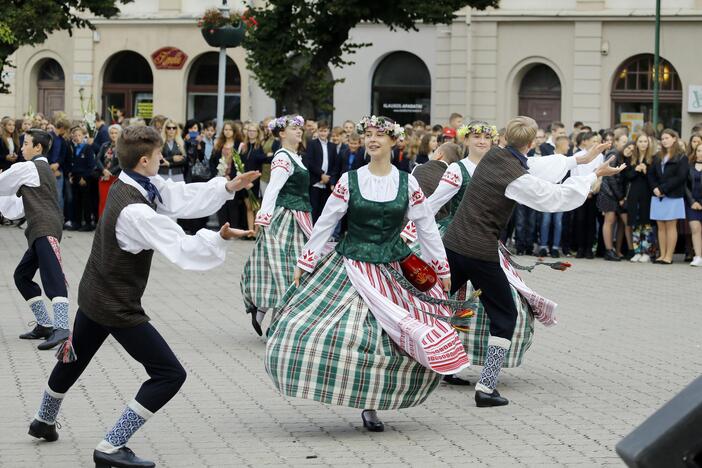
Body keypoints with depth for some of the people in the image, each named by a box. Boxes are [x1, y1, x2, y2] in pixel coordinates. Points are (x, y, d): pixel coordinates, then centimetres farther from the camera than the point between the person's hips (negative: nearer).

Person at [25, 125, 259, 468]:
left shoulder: (130, 185, -3)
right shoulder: (135, 212, -31)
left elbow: (182, 198, -2)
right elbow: (182, 249, -32)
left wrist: (228, 187, -8)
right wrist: (219, 238, -23)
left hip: (92, 295, 10)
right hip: (117, 307, -10)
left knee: (75, 358, 32)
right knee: (169, 374, -7)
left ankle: (44, 421, 54)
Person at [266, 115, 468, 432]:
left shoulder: (407, 183, 1)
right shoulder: (349, 181, -1)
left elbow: (427, 228, 7)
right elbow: (324, 224, 4)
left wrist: (442, 270, 8)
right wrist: (305, 263, 4)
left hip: (392, 272, 1)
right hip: (349, 268, -1)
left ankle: (370, 404, 13)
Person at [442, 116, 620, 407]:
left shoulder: (493, 156, 5)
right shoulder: (518, 179, -17)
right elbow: (559, 197, -10)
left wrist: (580, 159, 20)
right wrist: (595, 174, 1)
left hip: (452, 244, 7)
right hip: (480, 253, -7)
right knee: (504, 317, 7)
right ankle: (486, 388, 2)